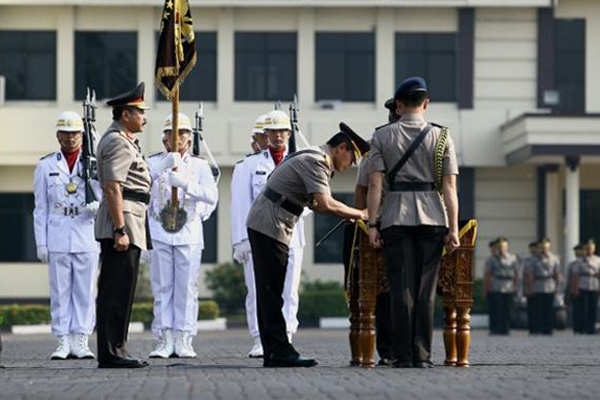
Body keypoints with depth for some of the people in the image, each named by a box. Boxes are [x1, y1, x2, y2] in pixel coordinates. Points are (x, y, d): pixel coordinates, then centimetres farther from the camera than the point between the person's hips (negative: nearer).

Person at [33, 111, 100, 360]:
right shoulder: (46, 166, 8)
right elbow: (41, 208, 8)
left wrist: (97, 206, -16)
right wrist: (41, 243, 1)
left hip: (87, 239, 0)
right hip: (58, 240, 0)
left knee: (85, 292, 0)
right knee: (60, 292, 0)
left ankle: (80, 342, 4)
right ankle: (63, 343, 4)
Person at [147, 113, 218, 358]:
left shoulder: (199, 165, 8)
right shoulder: (154, 162, 8)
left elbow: (212, 196, -5)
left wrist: (184, 183, -17)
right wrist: (165, 164, -22)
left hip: (189, 234, 0)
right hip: (160, 234, 0)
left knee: (187, 288, 0)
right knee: (162, 288, 0)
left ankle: (184, 341, 3)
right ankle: (165, 341, 2)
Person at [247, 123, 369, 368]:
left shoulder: (316, 159, 18)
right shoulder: (316, 162, -15)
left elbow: (315, 204, 22)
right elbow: (325, 204, -25)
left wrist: (349, 215, 11)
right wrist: (358, 214, -15)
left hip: (263, 227, 10)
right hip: (270, 227, -10)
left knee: (268, 292, 9)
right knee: (272, 292, -10)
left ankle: (272, 354, 10)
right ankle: (281, 352, -11)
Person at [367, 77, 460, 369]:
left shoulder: (382, 136, 5)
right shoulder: (441, 137, 6)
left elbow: (375, 183, -2)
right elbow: (449, 187, 0)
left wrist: (372, 224, -2)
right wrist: (453, 228, -1)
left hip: (395, 218, 0)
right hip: (432, 217, 0)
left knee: (401, 287, 0)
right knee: (426, 288, 3)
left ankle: (403, 356, -4)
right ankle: (422, 356, 0)